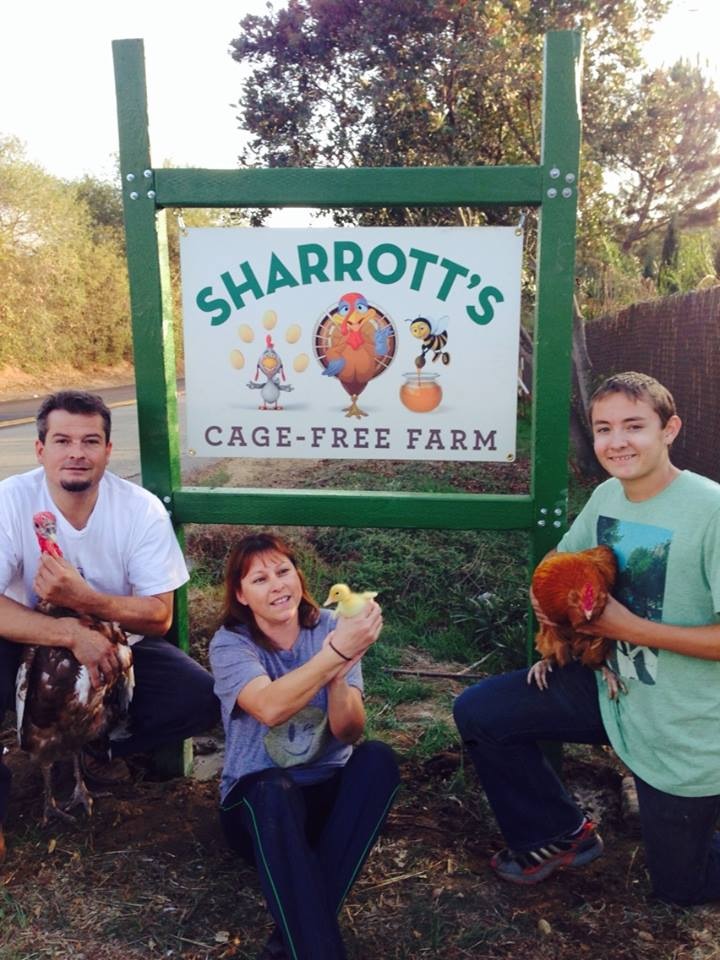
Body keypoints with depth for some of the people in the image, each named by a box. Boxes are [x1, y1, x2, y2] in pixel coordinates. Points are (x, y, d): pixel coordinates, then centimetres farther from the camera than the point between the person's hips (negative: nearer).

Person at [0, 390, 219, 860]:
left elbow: (159, 617, -17)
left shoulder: (143, 508, -16)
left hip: (121, 648, 1)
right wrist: (72, 633, -37)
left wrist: (84, 598, -34)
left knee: (201, 699, -22)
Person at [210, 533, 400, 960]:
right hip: (258, 799, -3)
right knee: (275, 789, -37)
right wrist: (335, 653, -42)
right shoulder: (230, 644, -10)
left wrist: (339, 672, -33)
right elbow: (270, 708, -32)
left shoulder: (328, 627, -4)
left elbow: (349, 732, -13)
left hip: (327, 792, 3)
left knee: (378, 757, -29)